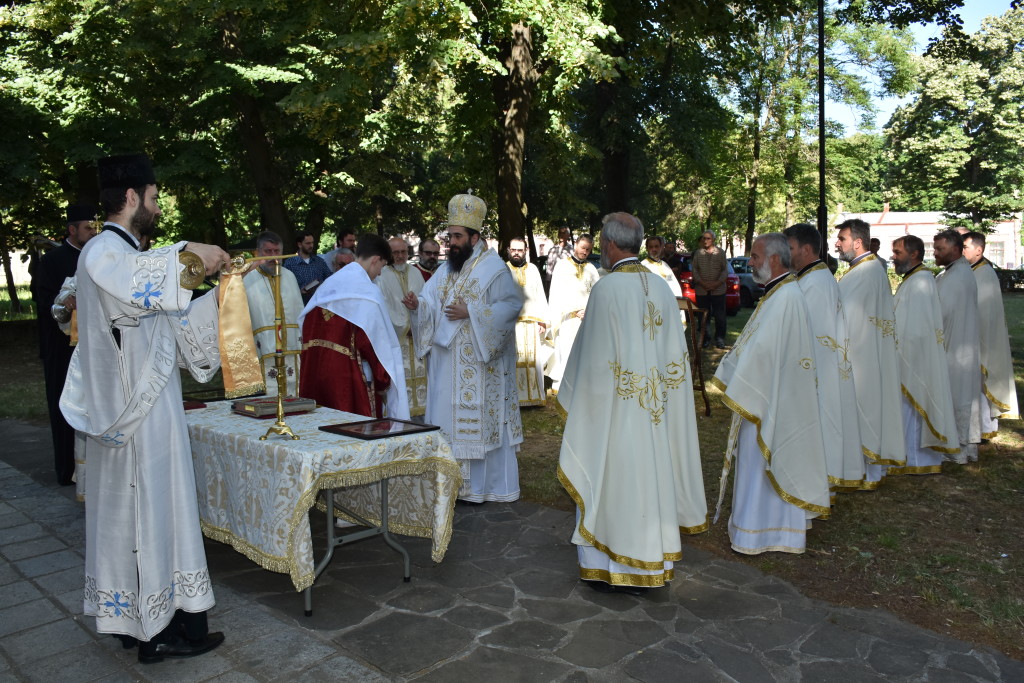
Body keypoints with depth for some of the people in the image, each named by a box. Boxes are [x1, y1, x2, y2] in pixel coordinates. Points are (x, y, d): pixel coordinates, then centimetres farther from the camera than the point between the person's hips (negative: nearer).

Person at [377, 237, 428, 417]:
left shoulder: (416, 273, 14)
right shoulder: (382, 276, -3)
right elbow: (384, 307, -8)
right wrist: (403, 326, -9)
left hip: (416, 334, 5)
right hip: (395, 335, -5)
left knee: (419, 373, 3)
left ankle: (418, 411, 9)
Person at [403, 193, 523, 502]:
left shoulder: (494, 268, -9)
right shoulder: (447, 268, 13)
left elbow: (511, 305, -16)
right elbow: (432, 303, 10)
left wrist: (470, 312, -21)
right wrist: (418, 305, -13)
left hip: (480, 363, -7)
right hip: (447, 360, 7)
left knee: (479, 419, 0)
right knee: (448, 416, 10)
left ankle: (482, 484, 12)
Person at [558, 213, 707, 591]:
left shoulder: (606, 288, -15)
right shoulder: (662, 287, 4)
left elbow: (595, 358, -13)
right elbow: (676, 354, 8)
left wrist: (576, 396, 0)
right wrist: (656, 387, 17)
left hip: (616, 407, -6)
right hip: (655, 408, 6)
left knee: (611, 478, 5)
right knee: (651, 475, 14)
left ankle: (610, 566, 15)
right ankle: (650, 561, 26)